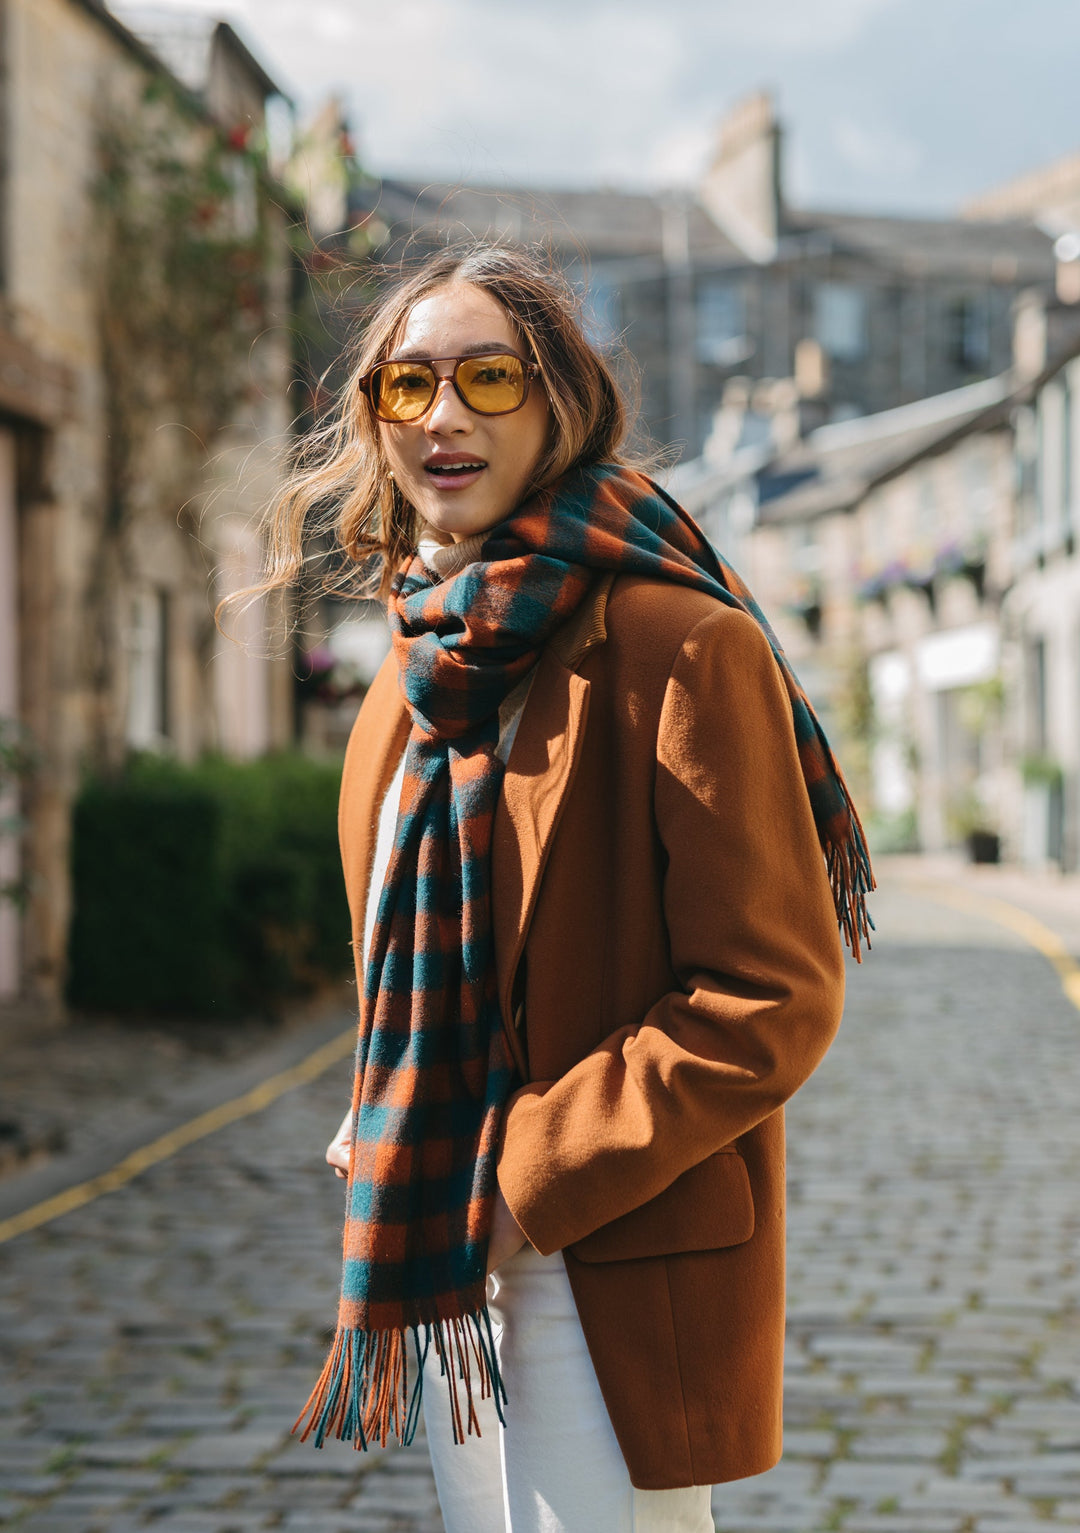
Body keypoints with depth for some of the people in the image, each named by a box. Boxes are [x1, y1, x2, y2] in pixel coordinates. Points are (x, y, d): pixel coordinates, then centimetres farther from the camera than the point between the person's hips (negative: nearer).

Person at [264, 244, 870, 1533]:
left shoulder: (678, 643, -15)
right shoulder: (421, 666, 11)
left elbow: (772, 1002, -18)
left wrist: (536, 1177, -18)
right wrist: (385, 1155, 9)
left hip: (617, 1276, -7)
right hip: (449, 1266, 8)